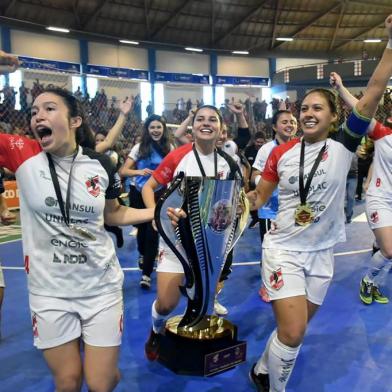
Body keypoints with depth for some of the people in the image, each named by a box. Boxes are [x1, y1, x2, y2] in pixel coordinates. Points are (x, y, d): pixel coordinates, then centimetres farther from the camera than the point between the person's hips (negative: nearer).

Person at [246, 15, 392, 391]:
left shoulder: (343, 144, -5)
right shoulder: (281, 152, -2)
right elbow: (259, 198, 7)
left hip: (321, 253, 2)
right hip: (283, 249, -2)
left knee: (294, 328, 16)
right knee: (293, 332, -11)